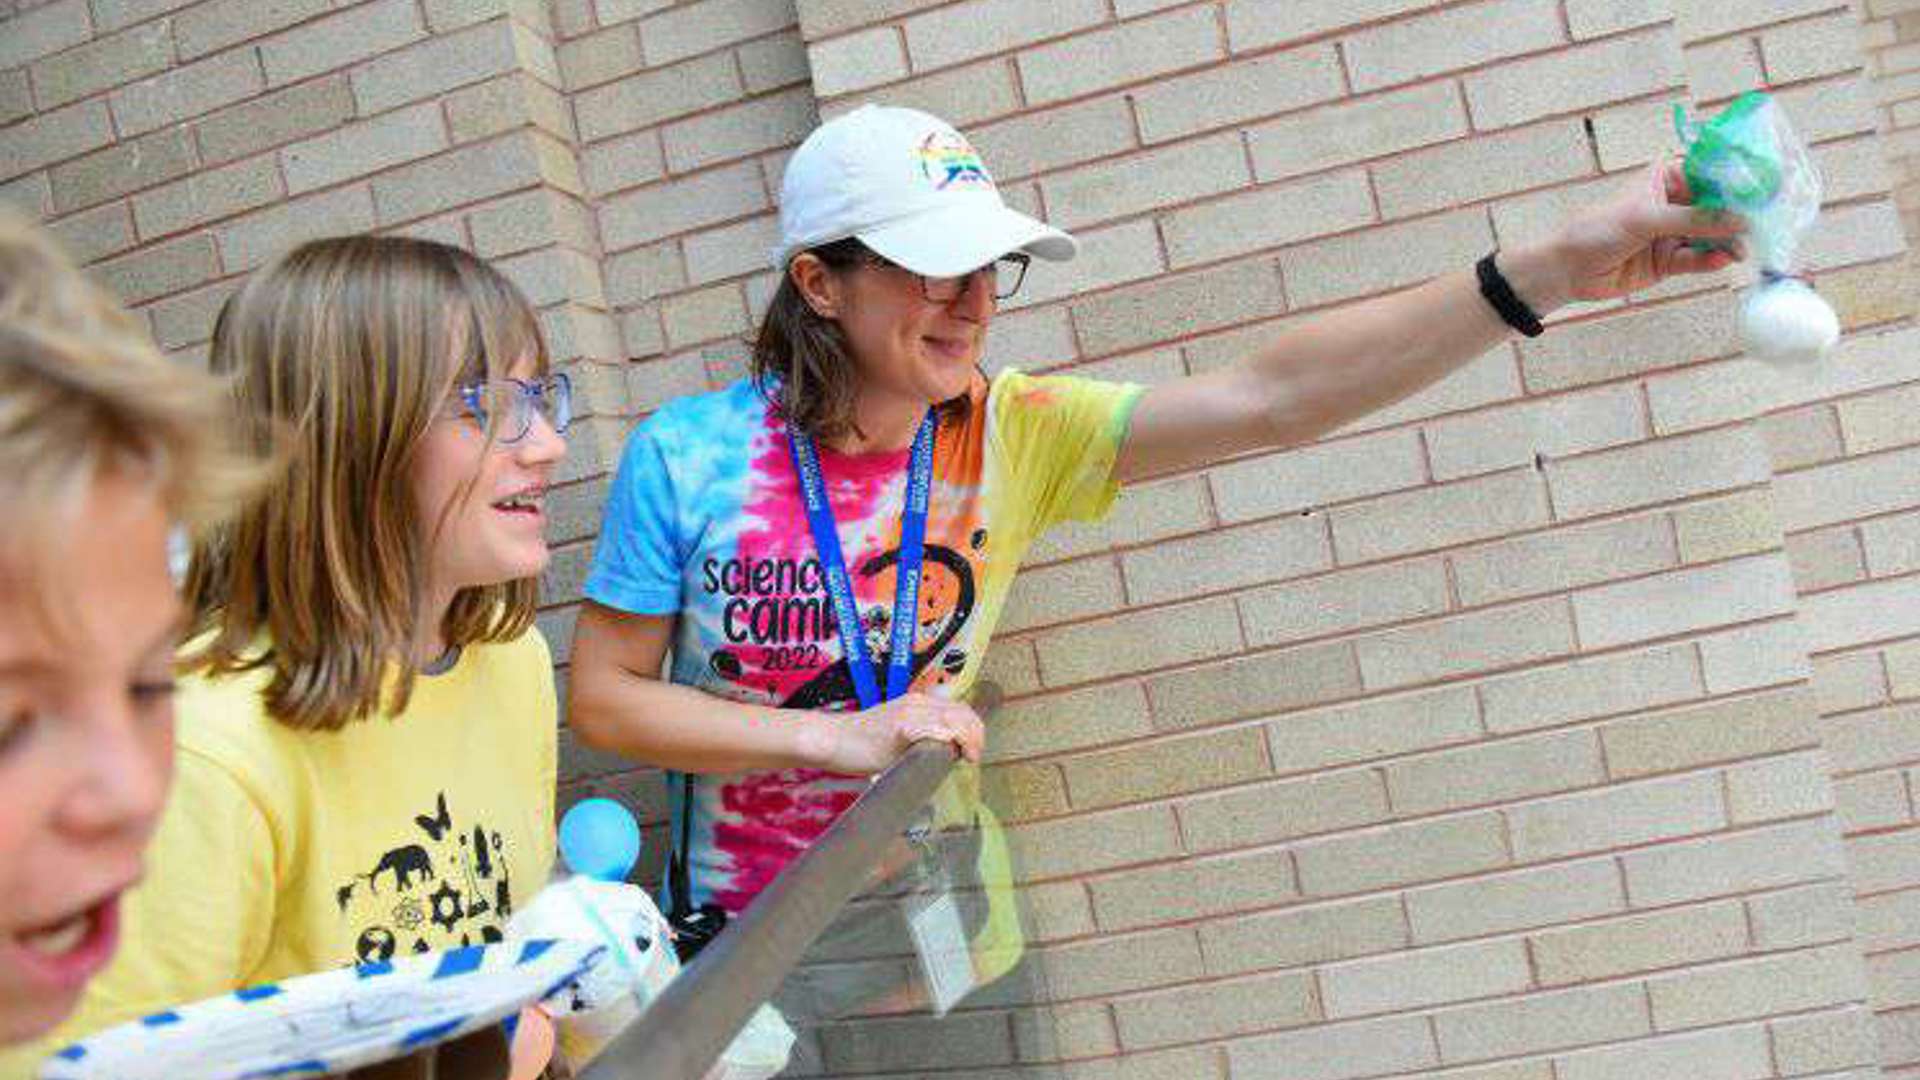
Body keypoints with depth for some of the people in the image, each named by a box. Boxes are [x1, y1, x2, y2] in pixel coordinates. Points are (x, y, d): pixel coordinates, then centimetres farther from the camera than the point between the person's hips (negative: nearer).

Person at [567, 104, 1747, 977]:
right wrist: (838, 737, -23)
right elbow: (604, 699, -11)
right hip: (743, 945, -2)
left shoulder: (1011, 435, -13)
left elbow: (1269, 398, -25)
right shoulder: (686, 458, -17)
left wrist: (1551, 269, -34)